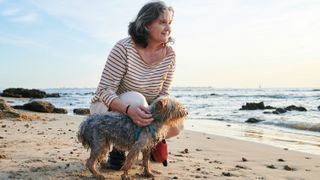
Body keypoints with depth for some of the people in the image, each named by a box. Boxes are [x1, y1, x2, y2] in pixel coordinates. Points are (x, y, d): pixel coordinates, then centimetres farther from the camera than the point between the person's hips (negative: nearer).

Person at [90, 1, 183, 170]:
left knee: (177, 125, -17)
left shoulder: (169, 54, -13)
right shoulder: (124, 48, -27)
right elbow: (105, 90, -28)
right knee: (135, 99, -36)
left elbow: (163, 94, -7)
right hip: (108, 105, -4)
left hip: (144, 110, 4)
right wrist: (129, 110, -46)